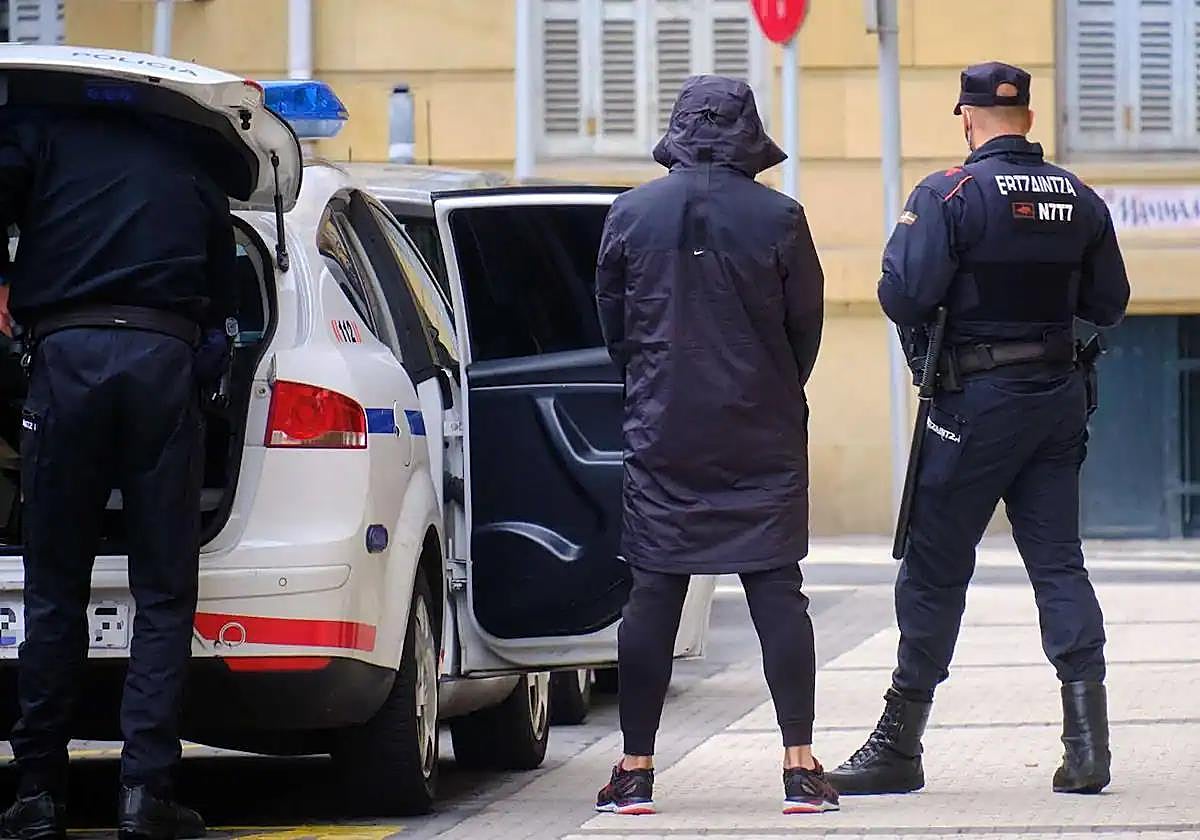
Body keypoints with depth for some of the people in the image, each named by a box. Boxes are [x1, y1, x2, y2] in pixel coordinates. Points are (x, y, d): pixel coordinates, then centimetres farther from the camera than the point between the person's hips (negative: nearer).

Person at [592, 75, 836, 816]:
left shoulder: (632, 214, -1)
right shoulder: (777, 219, -7)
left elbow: (612, 324, 7)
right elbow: (806, 329, 2)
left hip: (662, 435, 1)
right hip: (763, 438, -1)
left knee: (653, 595, 4)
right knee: (777, 591, 2)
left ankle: (636, 770, 5)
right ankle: (801, 764, -2)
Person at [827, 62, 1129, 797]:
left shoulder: (950, 196, -12)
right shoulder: (1080, 201, 4)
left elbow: (904, 299, -18)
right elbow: (1108, 304, 10)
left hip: (979, 402, -5)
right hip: (1058, 399, 5)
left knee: (936, 569, 2)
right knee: (1058, 563, 7)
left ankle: (899, 745, 8)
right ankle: (1088, 741, -2)